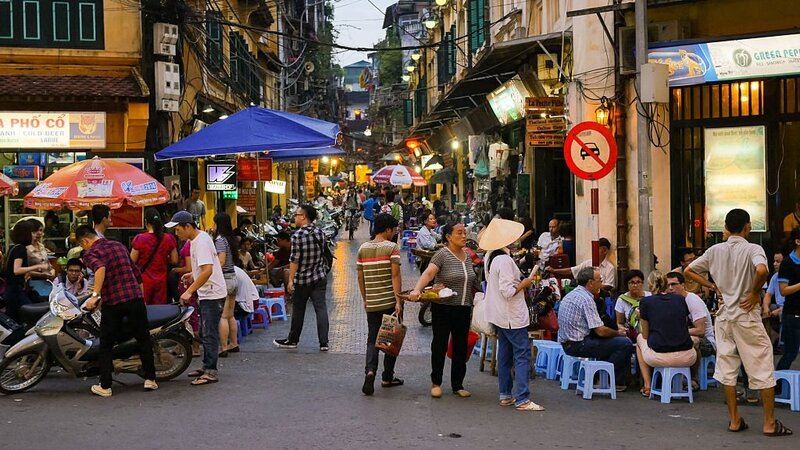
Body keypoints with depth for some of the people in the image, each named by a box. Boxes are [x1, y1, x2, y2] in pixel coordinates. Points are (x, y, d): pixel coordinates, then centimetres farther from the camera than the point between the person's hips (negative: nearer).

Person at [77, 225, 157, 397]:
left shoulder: (90, 253, -2)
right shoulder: (119, 246, 17)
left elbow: (100, 268, -26)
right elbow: (137, 273, 22)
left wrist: (95, 295, -28)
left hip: (112, 302, -4)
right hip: (135, 298, 4)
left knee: (106, 344, 9)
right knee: (143, 339, 16)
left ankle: (105, 386, 11)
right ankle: (150, 379, 17)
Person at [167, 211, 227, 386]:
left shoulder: (201, 242, -21)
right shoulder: (197, 239, 11)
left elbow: (208, 270, -31)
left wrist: (189, 291, -30)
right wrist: (194, 274, 21)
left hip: (212, 294, -11)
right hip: (206, 294, 11)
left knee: (210, 333, -9)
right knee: (205, 332, 16)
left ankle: (211, 371, -7)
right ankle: (207, 366, 25)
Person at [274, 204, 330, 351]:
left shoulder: (297, 235, -17)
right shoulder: (319, 232, 2)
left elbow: (294, 260, -17)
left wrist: (290, 280, -12)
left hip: (302, 279, -4)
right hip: (320, 277, 5)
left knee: (298, 310, 9)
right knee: (321, 308, 2)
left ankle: (293, 340, 23)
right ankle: (323, 342, -1)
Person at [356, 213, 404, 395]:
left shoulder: (363, 248, 7)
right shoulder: (392, 247, -8)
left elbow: (360, 277, 11)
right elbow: (395, 275, -15)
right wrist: (399, 300, -15)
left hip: (372, 303, 4)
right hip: (390, 301, -4)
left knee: (372, 339, 7)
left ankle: (370, 371, -16)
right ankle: (387, 377, 16)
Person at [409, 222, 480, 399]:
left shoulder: (467, 257, 11)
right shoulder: (442, 255, -10)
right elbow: (428, 273, -22)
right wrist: (416, 290, -37)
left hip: (464, 309, 6)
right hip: (443, 309, -6)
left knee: (461, 347, 10)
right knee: (440, 346, 1)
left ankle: (458, 385, 19)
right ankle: (436, 382, 16)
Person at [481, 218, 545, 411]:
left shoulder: (490, 258, 8)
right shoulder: (505, 260, -22)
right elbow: (507, 292, -25)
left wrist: (519, 282, 16)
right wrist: (523, 284, -10)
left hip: (501, 315, 10)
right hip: (512, 315, -10)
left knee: (505, 353, 15)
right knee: (522, 354, -8)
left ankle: (505, 395, 20)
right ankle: (522, 399, -11)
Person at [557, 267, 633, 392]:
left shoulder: (571, 294, 14)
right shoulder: (586, 299, -17)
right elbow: (600, 331, -19)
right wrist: (618, 333, 0)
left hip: (567, 343, 10)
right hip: (579, 345, -10)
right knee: (625, 343, -13)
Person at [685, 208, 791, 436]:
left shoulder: (715, 251, 5)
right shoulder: (753, 249, -10)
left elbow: (688, 271, 10)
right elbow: (761, 270, -30)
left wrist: (713, 287, 10)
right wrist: (756, 292, -14)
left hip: (723, 316, 5)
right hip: (747, 315, -5)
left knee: (727, 367, 10)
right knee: (763, 367, 3)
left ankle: (734, 420, 13)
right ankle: (770, 423, 4)